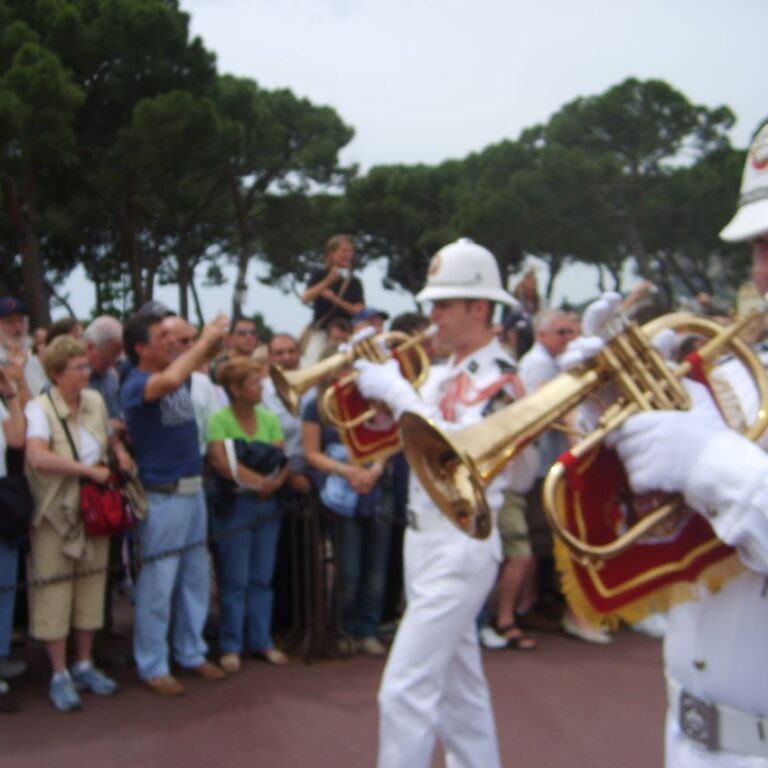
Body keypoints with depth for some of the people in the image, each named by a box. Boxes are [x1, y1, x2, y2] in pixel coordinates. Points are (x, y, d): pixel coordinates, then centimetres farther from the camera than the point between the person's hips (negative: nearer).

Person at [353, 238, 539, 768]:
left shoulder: (500, 375, -15)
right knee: (458, 682, 19)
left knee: (405, 690, -9)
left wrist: (396, 390, -24)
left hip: (461, 547, -9)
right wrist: (375, 381, -2)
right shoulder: (444, 371, 11)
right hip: (426, 540, 9)